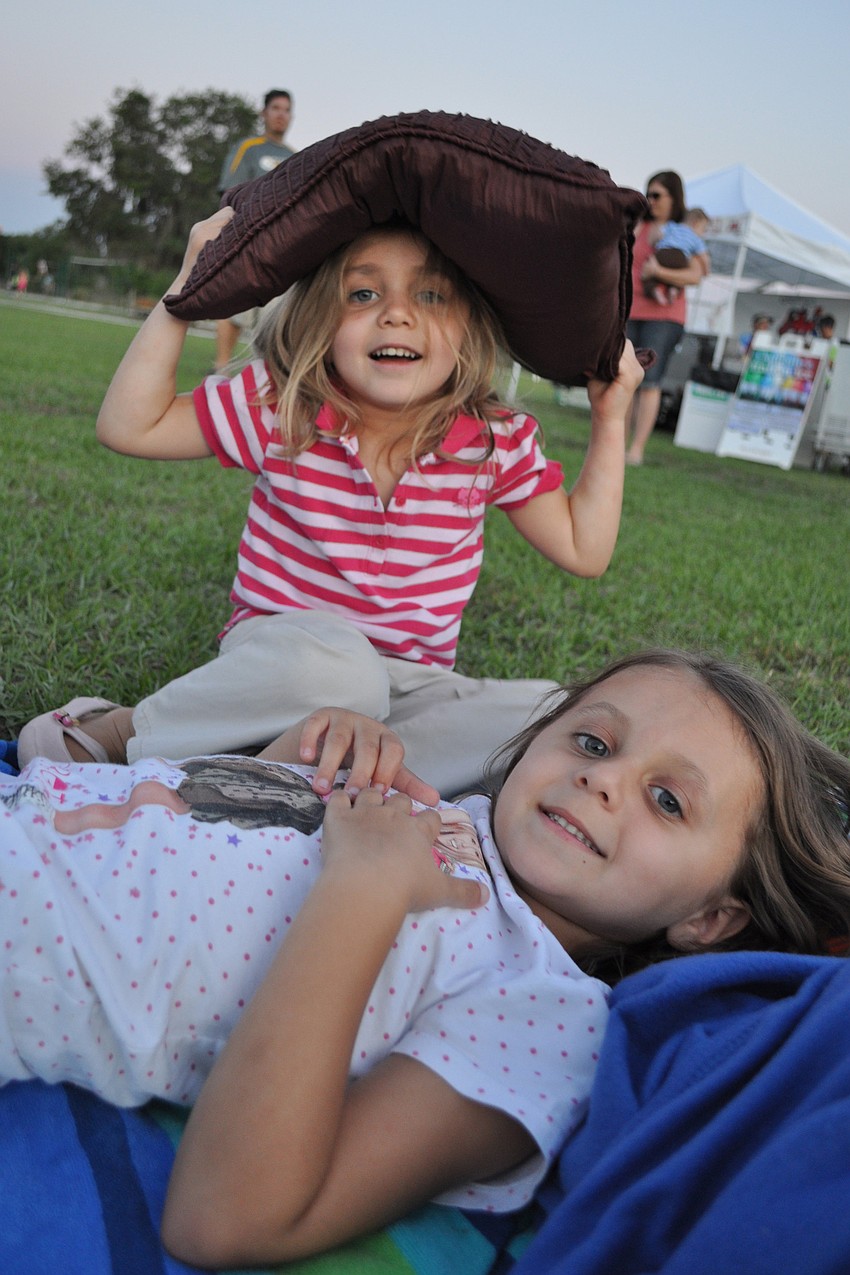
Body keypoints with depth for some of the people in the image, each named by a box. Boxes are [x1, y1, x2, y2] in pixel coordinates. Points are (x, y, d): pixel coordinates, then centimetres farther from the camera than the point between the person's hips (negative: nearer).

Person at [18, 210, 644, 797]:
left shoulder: (499, 443, -5)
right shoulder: (279, 409, -7)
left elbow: (584, 550, 3)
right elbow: (128, 424, -4)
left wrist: (610, 421, -4)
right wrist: (187, 289, -10)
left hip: (410, 685, 3)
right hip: (280, 650, -2)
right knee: (336, 661, -40)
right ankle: (120, 730, -16)